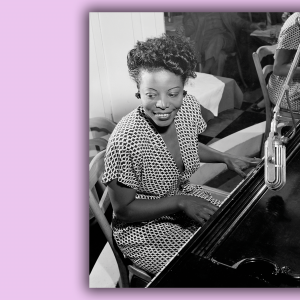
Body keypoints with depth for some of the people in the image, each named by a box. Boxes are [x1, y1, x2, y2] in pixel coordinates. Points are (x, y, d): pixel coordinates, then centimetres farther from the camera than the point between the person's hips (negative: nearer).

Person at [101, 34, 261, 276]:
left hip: (186, 195, 6)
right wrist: (180, 202, -25)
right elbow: (124, 210, -19)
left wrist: (226, 158, -1)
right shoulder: (125, 140, -32)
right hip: (142, 228, -6)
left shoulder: (189, 106, -13)